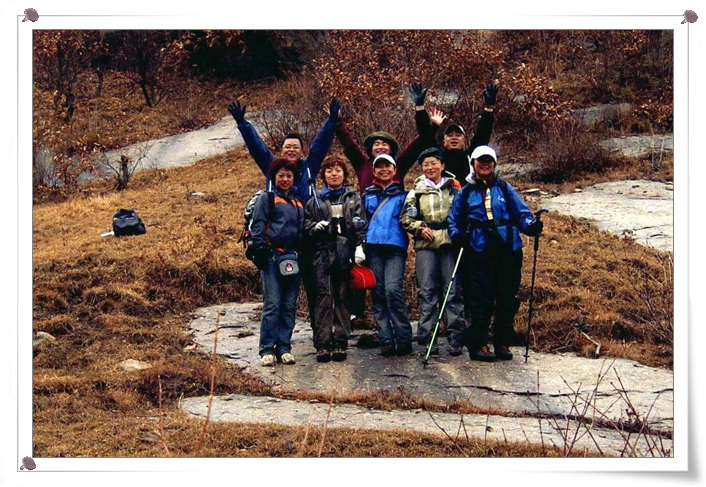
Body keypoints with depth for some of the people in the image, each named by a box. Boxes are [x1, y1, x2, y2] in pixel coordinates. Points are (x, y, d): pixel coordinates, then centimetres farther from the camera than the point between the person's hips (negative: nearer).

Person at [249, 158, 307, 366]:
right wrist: (260, 251, -12)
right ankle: (267, 349, -5)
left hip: (293, 258, 5)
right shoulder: (267, 198, 6)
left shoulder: (298, 204, 22)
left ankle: (284, 347, 9)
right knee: (272, 304, -9)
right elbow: (257, 226, -2)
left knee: (289, 305, 4)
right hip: (273, 257, -5)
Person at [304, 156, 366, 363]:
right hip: (324, 253, 0)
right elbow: (306, 224, 17)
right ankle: (322, 344, -8)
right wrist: (315, 227, -4)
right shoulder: (315, 200, 15)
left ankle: (340, 343, 5)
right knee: (324, 297, -7)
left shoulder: (353, 198, 13)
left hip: (347, 254, 0)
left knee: (343, 297, 2)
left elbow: (360, 225, 5)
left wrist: (359, 247, -7)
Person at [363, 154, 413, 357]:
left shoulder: (403, 194, 15)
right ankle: (386, 340, 1)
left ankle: (404, 338, -11)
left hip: (395, 247, -3)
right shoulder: (368, 195, 21)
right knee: (378, 294, -1)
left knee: (393, 290, -18)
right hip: (373, 247, 3)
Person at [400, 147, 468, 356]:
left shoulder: (454, 188, 13)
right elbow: (405, 218, 12)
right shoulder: (417, 191, 13)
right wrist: (420, 228, -4)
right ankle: (427, 338, 0)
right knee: (427, 291, -3)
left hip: (450, 244, 0)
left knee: (453, 290, -3)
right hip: (425, 245, 1)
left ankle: (455, 338, -1)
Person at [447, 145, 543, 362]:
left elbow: (522, 212, 7)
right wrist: (457, 235, -3)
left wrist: (531, 225, -14)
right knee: (482, 300, -4)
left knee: (508, 299, 5)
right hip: (479, 252, -1)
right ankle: (478, 344, 4)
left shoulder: (505, 189, 12)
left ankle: (503, 343, 16)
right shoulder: (465, 193, 13)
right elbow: (453, 220, 18)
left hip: (508, 250, 1)